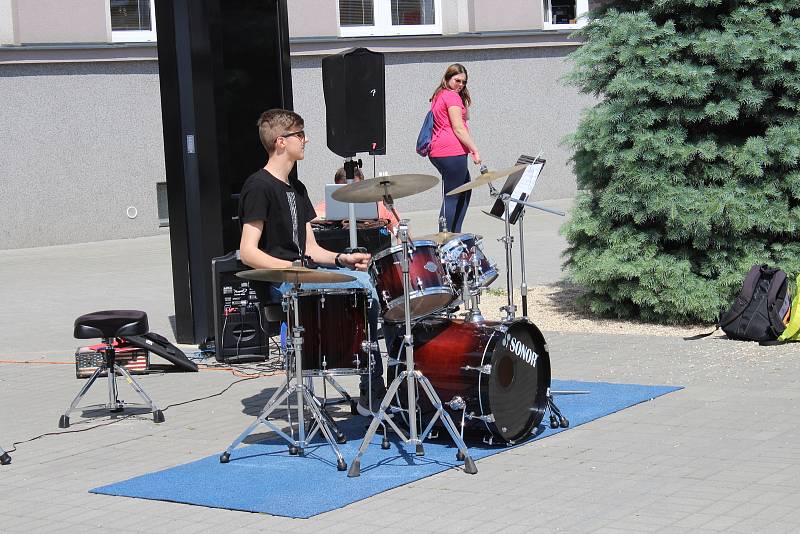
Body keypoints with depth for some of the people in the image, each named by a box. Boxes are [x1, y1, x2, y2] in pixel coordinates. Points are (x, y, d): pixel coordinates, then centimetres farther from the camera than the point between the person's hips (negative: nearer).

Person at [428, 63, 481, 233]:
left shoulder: (438, 96, 20)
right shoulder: (452, 96, -9)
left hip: (437, 152, 10)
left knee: (465, 191, 17)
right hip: (452, 151, -10)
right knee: (452, 197, -7)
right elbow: (458, 129, -14)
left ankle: (454, 234, 16)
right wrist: (475, 150, -13)